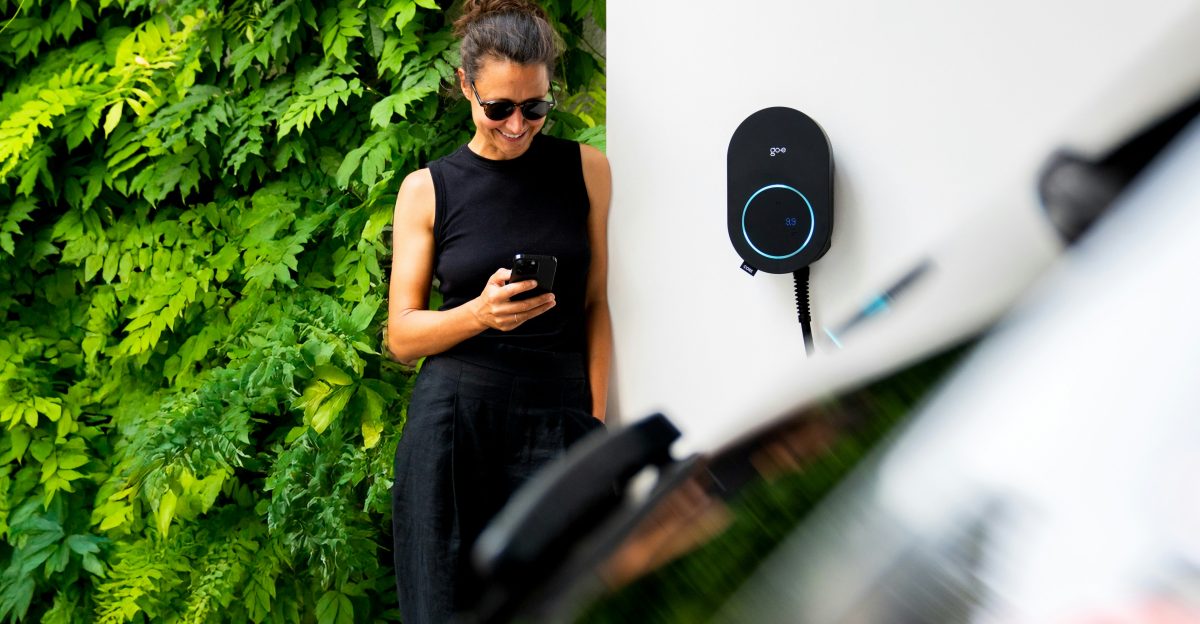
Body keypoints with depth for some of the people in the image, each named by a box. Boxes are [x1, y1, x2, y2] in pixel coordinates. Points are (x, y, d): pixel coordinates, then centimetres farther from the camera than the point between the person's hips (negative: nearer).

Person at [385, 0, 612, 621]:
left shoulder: (586, 170, 5)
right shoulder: (427, 190, 3)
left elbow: (598, 306, 7)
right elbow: (401, 336, 2)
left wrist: (596, 422, 0)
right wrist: (479, 314, -16)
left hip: (557, 417, 0)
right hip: (455, 421, 0)